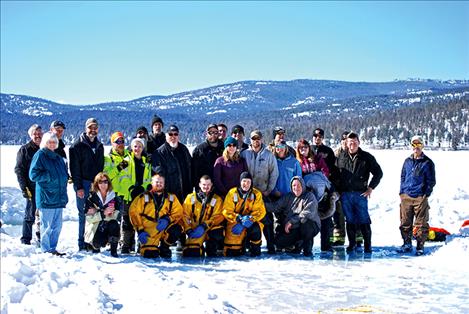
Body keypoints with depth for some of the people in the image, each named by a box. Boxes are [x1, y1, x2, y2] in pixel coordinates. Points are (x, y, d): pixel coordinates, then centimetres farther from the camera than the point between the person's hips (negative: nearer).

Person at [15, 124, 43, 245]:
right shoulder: (25, 149, 1)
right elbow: (19, 170, -1)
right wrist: (24, 187, -10)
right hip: (32, 188, -4)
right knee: (30, 214, -2)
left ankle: (42, 237, 19)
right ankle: (26, 239, 8)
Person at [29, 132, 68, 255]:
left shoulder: (58, 158, 18)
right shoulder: (40, 155, -5)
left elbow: (65, 174, 30)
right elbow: (33, 174, -13)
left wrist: (64, 178, 11)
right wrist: (49, 176, -17)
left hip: (58, 198, 8)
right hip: (46, 198, -7)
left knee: (57, 225, 11)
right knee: (47, 226, -3)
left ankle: (52, 248, 21)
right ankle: (46, 250, 7)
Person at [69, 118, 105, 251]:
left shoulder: (99, 146, 16)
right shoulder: (77, 146, -2)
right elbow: (75, 168, -7)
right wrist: (78, 187, -13)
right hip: (83, 185, -5)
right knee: (83, 214, -3)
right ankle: (82, 243, 4)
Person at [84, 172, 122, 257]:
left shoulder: (114, 198, -1)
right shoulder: (91, 198, -5)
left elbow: (116, 216, -15)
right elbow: (89, 218, -16)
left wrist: (96, 213, -24)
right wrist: (103, 213, -30)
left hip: (109, 228, 2)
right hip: (95, 229, -1)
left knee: (114, 224, -31)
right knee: (98, 243, -31)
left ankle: (113, 251, -16)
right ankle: (95, 245, 8)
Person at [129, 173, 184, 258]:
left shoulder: (171, 198, 11)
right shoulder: (143, 197, 5)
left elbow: (178, 212, 0)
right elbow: (134, 213, -3)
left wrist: (168, 220, -19)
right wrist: (140, 230, -12)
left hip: (165, 229, 2)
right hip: (149, 232, -2)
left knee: (177, 229, -28)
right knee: (150, 254, -22)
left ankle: (164, 247, 1)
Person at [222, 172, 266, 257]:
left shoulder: (256, 194, -3)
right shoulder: (232, 193, -5)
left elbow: (260, 211, -9)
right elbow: (226, 211, -10)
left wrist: (250, 219, -25)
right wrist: (239, 219, -25)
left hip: (250, 223, 0)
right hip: (234, 223, 0)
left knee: (255, 229, -37)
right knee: (230, 253, -8)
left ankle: (255, 248, -7)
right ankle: (244, 243, 26)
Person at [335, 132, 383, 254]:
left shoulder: (367, 157, 1)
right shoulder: (341, 157, 7)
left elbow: (378, 173, 5)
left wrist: (370, 188, -2)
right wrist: (338, 189, 8)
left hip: (360, 194, -2)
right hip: (345, 194, 2)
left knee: (363, 220, -2)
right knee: (349, 220, 7)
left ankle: (367, 245, 7)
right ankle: (352, 243, 18)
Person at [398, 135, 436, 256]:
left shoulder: (428, 163, 0)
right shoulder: (407, 161, 13)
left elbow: (431, 181, 1)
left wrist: (426, 194, -6)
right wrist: (401, 191, 11)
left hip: (420, 197, -4)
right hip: (406, 196, 4)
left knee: (421, 224, 0)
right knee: (405, 222, 8)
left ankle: (420, 246, 7)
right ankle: (407, 244, 19)